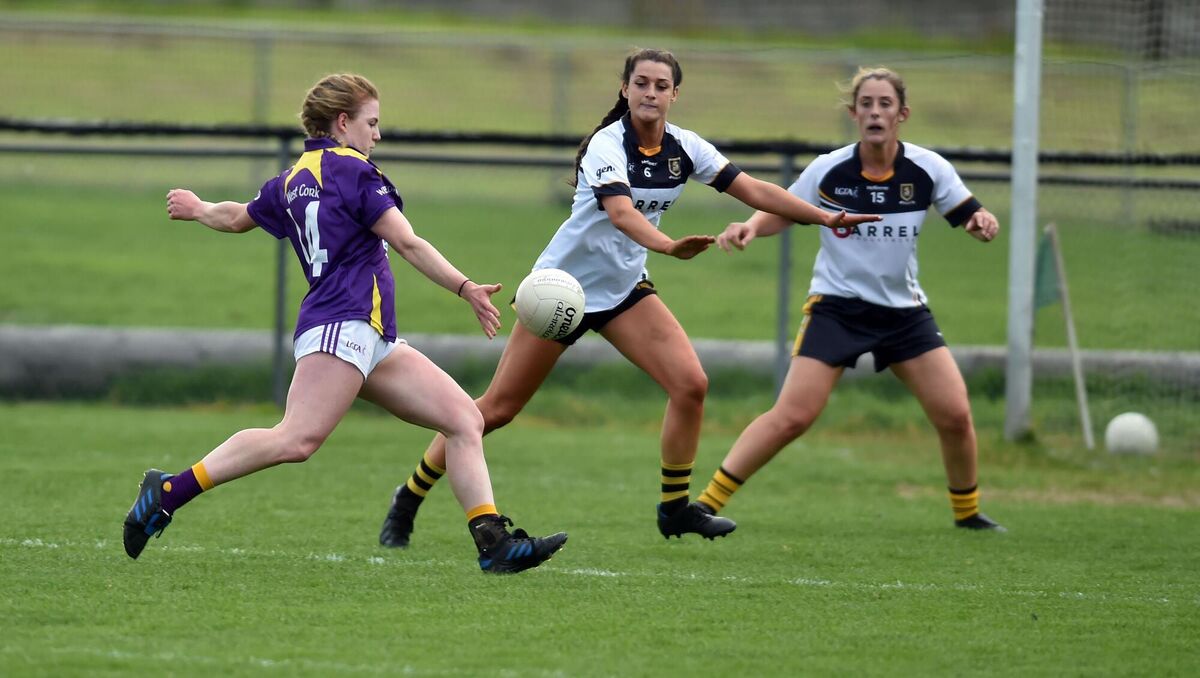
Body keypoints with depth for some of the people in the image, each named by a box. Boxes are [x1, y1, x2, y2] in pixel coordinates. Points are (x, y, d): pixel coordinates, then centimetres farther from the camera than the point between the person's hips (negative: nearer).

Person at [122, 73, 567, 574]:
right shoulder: (351, 170, -2)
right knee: (297, 440, -24)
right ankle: (169, 492, -23)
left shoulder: (292, 180, 23)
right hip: (341, 327, -10)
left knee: (465, 420, 2)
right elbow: (408, 244, -10)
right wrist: (466, 289, -12)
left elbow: (236, 217, 40)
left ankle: (493, 541, -7)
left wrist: (199, 209, 62)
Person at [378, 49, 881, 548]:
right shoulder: (607, 145, -22)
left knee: (690, 384, -14)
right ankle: (407, 501, 11)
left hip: (625, 285, 6)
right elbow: (621, 213, -39)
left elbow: (754, 190, 1)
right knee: (497, 409, -3)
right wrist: (670, 246, -57)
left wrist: (827, 217, -5)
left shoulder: (684, 147, -3)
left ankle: (675, 508, 1)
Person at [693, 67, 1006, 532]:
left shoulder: (927, 170, -8)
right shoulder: (828, 171, -11)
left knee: (955, 415, -5)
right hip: (836, 306, -2)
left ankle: (967, 512, 21)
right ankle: (706, 504, -8)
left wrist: (983, 223, -24)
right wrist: (750, 227, -20)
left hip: (903, 310, 2)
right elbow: (780, 212, 1)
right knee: (792, 417, -15)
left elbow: (969, 216, 0)